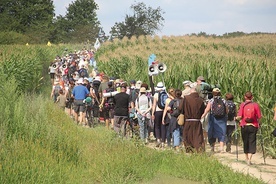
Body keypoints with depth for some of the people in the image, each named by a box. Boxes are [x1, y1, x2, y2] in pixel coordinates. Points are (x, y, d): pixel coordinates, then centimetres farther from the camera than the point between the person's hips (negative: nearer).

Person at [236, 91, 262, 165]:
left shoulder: (242, 105, -4)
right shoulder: (256, 105, -3)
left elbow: (239, 116, -10)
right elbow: (259, 117, -5)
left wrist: (236, 118, 11)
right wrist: (258, 122, 15)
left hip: (244, 126, 1)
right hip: (253, 126, -1)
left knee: (245, 142, 15)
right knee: (252, 142, 2)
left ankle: (247, 158, 27)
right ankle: (249, 159, -12)